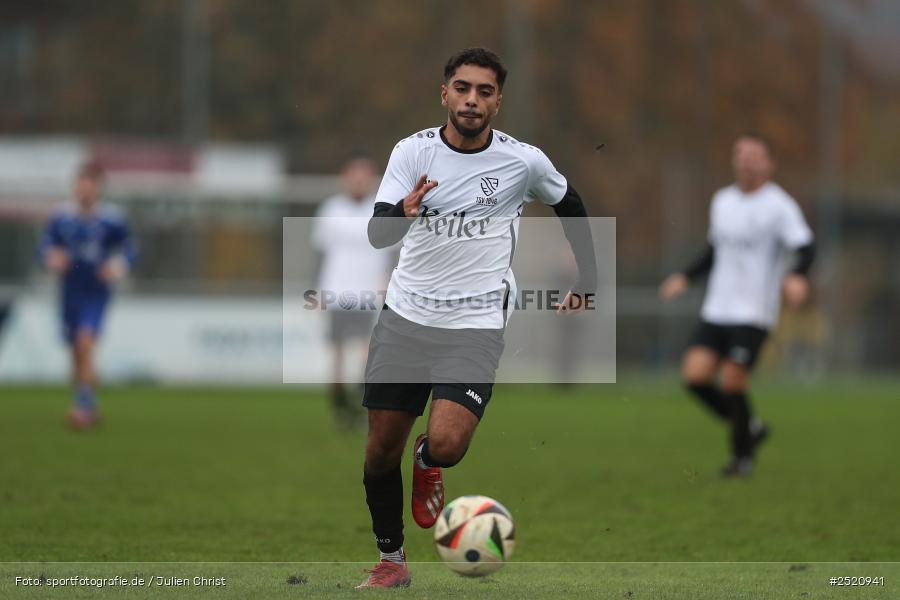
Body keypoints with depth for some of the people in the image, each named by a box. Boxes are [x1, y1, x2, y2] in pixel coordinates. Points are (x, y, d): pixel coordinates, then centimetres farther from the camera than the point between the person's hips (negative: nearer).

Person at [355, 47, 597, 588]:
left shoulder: (524, 161, -6)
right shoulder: (413, 151, -4)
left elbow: (571, 206, 14)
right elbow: (377, 234, -13)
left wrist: (588, 286, 15)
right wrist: (403, 213, -36)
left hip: (475, 324, -2)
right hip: (405, 316, 2)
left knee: (447, 444, -21)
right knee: (381, 451, 4)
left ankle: (428, 464, 17)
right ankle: (391, 559, 26)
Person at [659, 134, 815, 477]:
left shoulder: (780, 206, -6)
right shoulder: (722, 201, 14)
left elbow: (805, 248, -16)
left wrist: (797, 277, -36)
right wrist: (685, 277, 16)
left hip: (754, 312, -6)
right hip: (717, 308, 6)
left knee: (732, 383, -11)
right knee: (695, 375, -8)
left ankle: (743, 455, 11)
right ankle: (750, 428, 15)